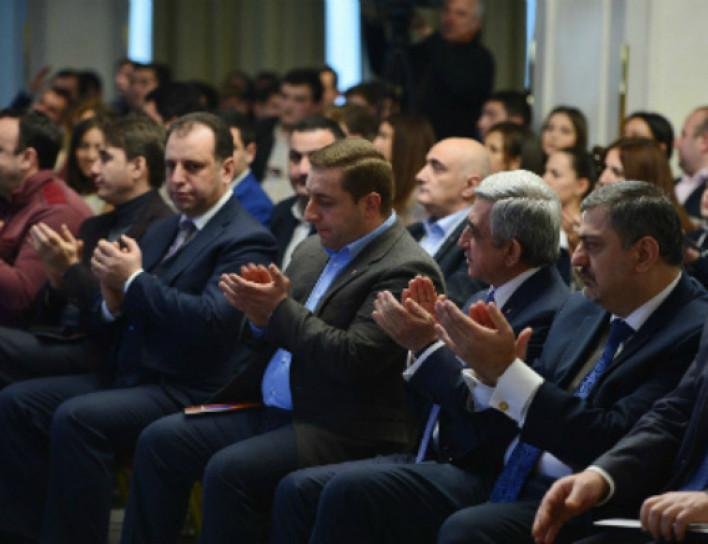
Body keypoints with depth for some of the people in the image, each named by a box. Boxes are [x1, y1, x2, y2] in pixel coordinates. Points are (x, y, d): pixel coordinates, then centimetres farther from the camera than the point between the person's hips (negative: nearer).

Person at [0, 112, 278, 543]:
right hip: (125, 376, 9)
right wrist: (112, 301, -5)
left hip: (186, 391, -9)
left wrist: (134, 280, -13)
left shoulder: (246, 240, -7)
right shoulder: (162, 233, 20)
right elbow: (114, 328, 20)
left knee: (77, 418, -30)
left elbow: (210, 321, -22)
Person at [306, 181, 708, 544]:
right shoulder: (581, 310, 17)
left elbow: (613, 444, -21)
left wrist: (508, 371, -18)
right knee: (352, 495, -7)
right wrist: (491, 373, -3)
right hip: (499, 479, 8)